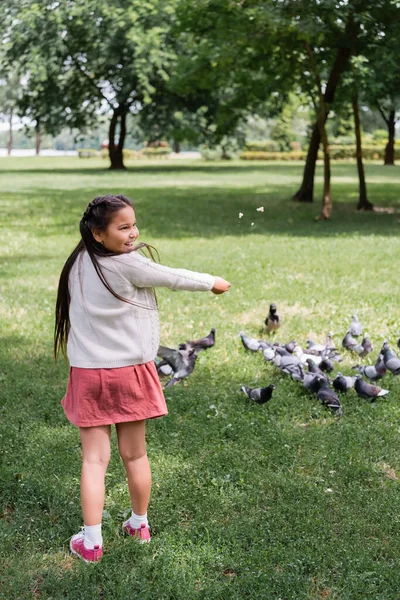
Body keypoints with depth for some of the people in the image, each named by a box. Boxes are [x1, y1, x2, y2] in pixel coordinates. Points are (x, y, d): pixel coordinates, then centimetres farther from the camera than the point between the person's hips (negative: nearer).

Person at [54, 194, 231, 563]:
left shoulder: (78, 264, 2)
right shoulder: (129, 264, -15)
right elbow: (173, 278, -3)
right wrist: (212, 282, 13)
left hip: (87, 373, 4)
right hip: (129, 371, -3)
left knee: (95, 458, 5)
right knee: (135, 454, 13)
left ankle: (91, 542, 5)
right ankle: (140, 525, 30)